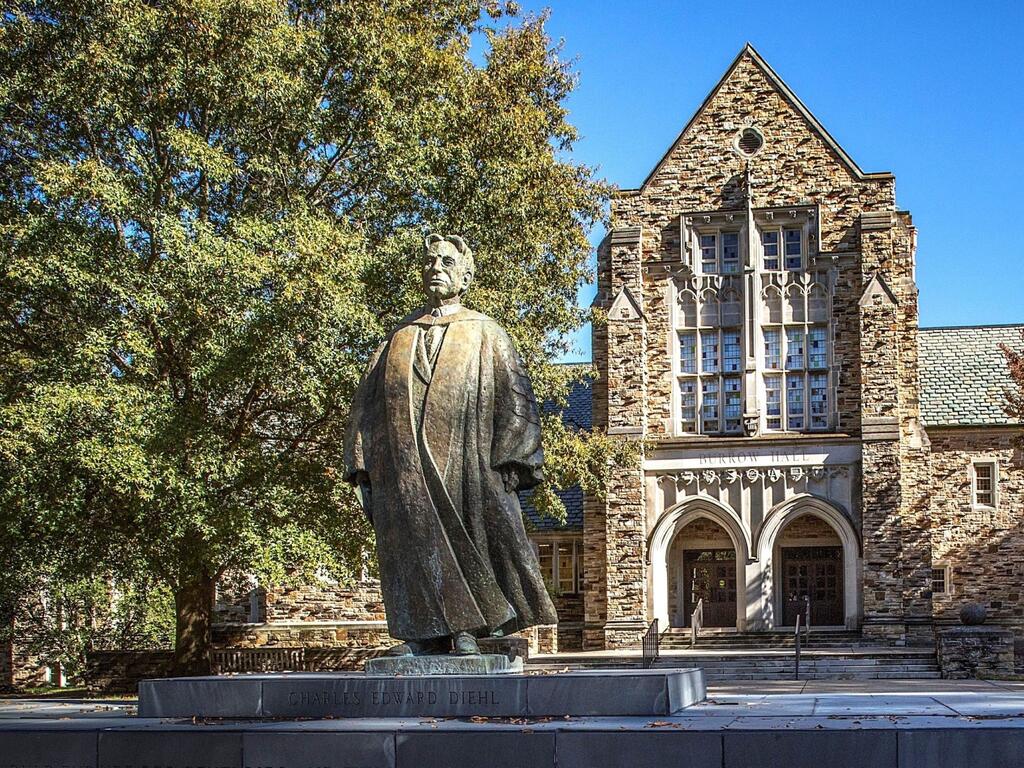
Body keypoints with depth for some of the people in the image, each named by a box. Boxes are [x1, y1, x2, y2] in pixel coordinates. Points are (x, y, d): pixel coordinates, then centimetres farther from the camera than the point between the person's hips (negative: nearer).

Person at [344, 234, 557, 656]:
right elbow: (367, 399, 17)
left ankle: (466, 630, 0)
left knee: (465, 543, -6)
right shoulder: (400, 337, 20)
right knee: (413, 543, -2)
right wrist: (362, 461, 5)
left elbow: (514, 396, 3)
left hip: (464, 463, -2)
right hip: (405, 465, 3)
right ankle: (425, 632, 1)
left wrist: (509, 460, -9)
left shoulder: (484, 333, 12)